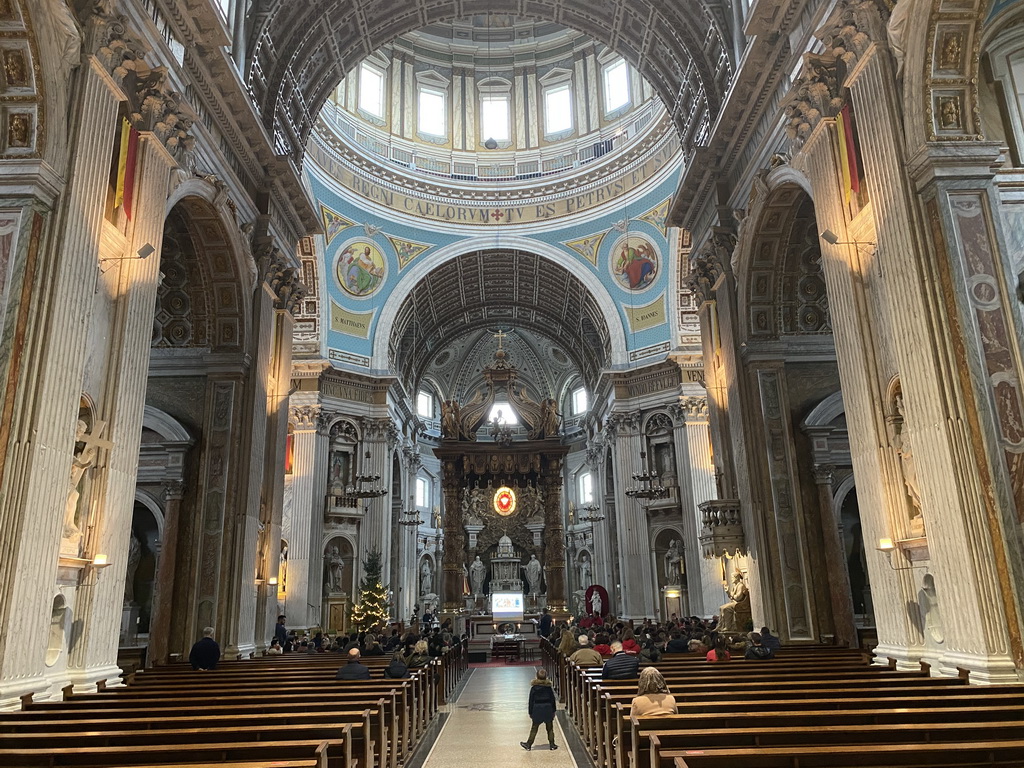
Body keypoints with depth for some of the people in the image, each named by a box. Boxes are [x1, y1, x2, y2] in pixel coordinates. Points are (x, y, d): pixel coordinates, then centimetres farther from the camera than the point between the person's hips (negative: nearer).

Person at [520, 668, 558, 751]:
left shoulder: (534, 687, -6)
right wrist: (553, 710, 11)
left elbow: (531, 700, -3)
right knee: (550, 728, 12)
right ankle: (552, 745, 16)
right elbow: (552, 699, 2)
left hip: (537, 709, -1)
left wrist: (531, 712, 4)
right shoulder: (548, 686, -3)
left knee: (534, 728, 9)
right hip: (548, 708, 1)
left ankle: (528, 745, 15)